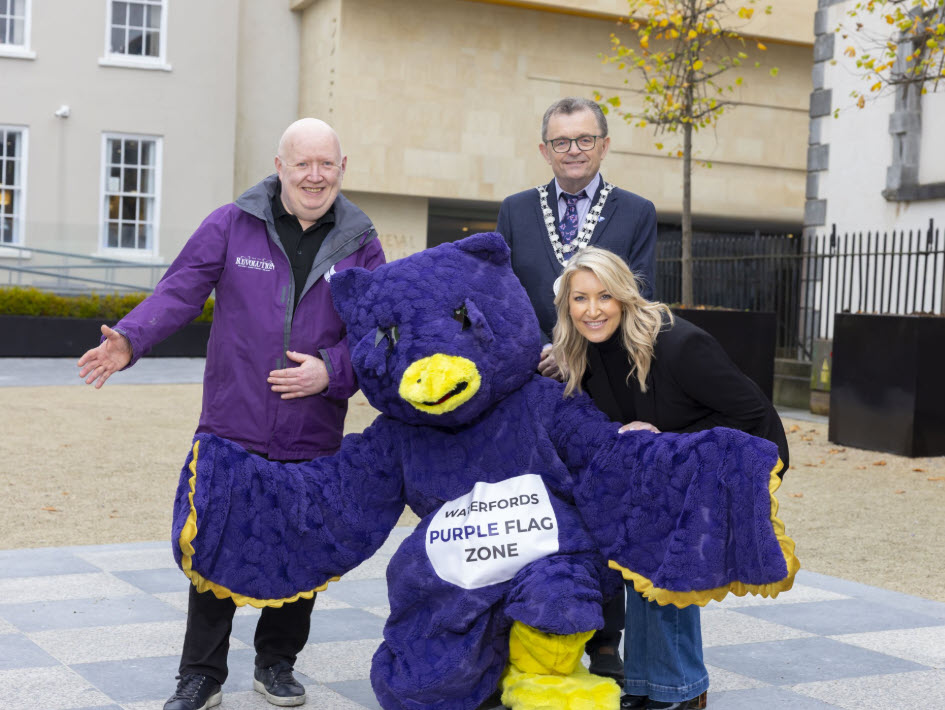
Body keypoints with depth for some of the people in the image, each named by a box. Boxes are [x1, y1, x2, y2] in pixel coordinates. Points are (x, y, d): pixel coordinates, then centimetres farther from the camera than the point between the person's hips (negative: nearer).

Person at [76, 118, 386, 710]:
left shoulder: (361, 244, 4)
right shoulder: (231, 226, -1)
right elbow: (179, 293, -5)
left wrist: (332, 371, -13)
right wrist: (130, 339, -21)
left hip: (313, 439, 2)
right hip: (233, 428, -1)